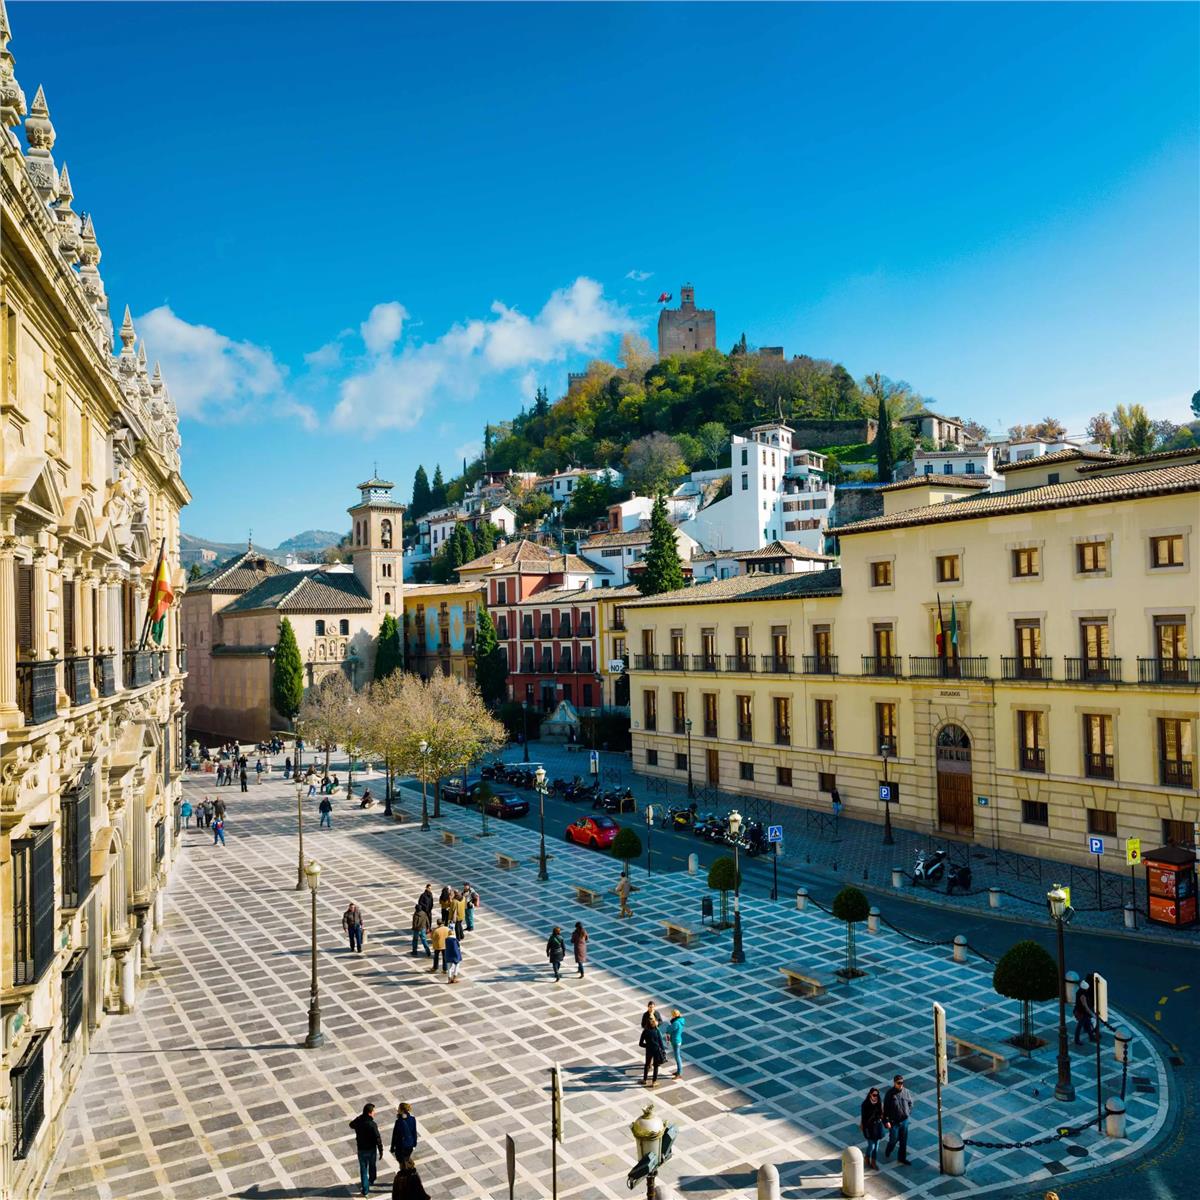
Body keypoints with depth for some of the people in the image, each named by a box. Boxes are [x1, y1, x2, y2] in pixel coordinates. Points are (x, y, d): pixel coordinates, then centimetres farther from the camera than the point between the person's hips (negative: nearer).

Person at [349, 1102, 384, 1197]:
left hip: (361, 1150, 2)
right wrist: (381, 1150, -10)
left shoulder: (358, 1122, -14)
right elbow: (378, 1139, -23)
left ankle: (365, 1190, 14)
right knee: (372, 1166, 25)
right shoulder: (372, 1124, -27)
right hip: (371, 1149, -2)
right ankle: (371, 1181, 47)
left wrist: (360, 1116, 6)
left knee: (363, 1169, 14)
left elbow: (351, 1125, 12)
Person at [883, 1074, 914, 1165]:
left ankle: (902, 1159, 29)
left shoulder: (906, 1092, -7)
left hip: (904, 1121, 4)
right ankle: (887, 1153, 37)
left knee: (904, 1141, 12)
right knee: (893, 1140, 8)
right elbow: (885, 1108, -14)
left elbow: (911, 1102, 12)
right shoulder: (889, 1093, -18)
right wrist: (886, 1121, -16)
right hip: (894, 1122, -4)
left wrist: (908, 1112, 4)